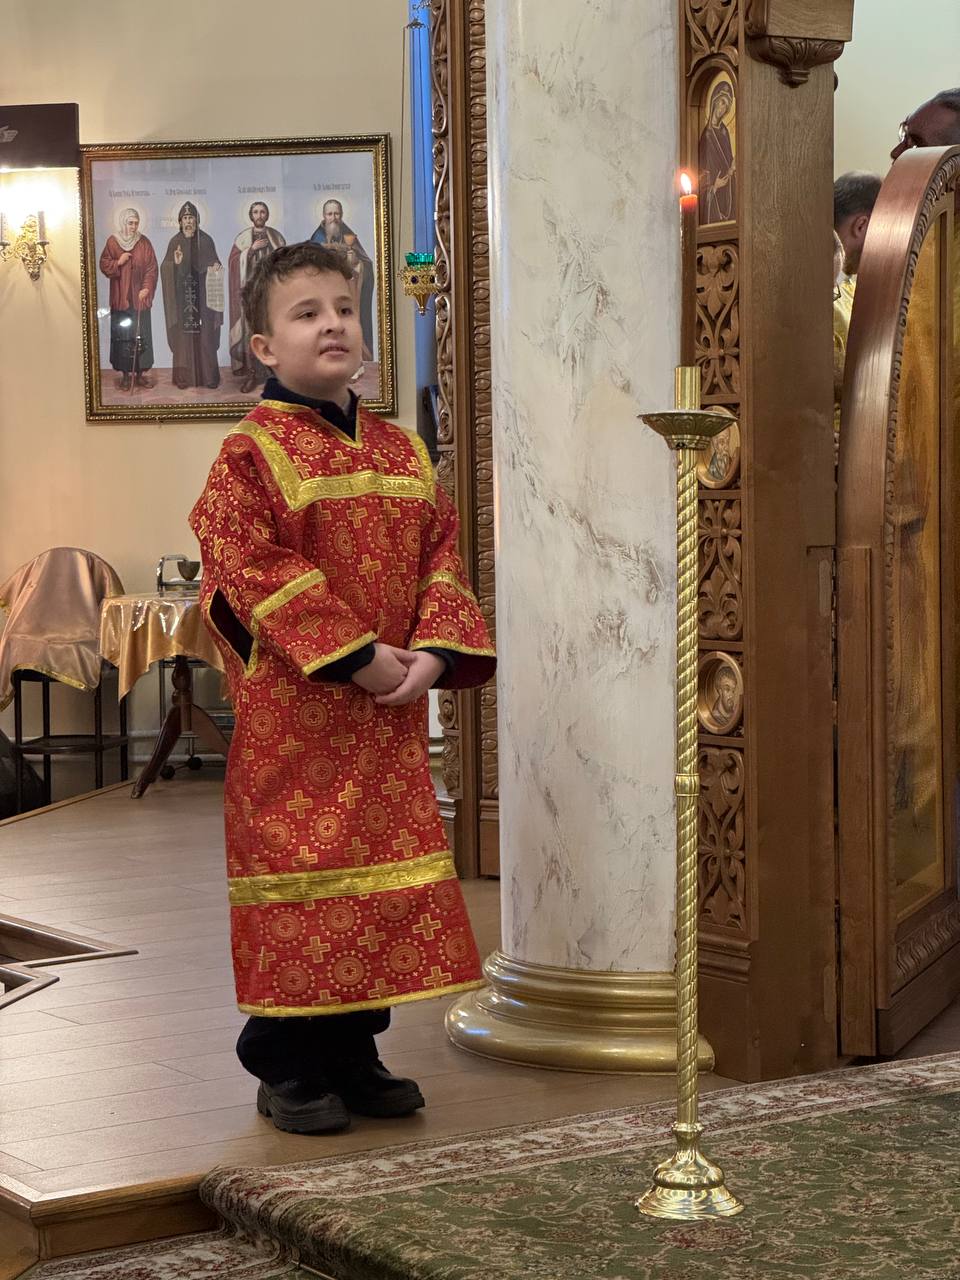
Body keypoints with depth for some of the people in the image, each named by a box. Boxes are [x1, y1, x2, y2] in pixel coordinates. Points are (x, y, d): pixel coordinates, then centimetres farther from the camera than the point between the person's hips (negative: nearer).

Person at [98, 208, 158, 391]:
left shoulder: (144, 242, 4)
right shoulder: (112, 242, 2)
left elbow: (151, 268, 2)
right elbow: (104, 266, 3)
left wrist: (147, 288, -11)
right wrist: (118, 262, -15)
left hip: (140, 297, 1)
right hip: (121, 298, -1)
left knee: (142, 336, 1)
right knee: (122, 336, -2)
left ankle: (140, 373, 8)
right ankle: (125, 374, 3)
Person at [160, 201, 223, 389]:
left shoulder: (206, 241, 4)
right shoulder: (175, 242, 5)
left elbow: (214, 262, 8)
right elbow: (165, 268, 4)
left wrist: (216, 268, -15)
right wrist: (175, 263, -17)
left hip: (202, 294, 0)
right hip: (182, 294, 0)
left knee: (205, 333, -3)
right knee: (183, 334, -2)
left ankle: (208, 375, 1)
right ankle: (184, 377, 1)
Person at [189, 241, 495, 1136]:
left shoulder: (404, 453, 12)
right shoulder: (252, 453, -7)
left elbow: (441, 559, 10)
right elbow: (253, 569, -15)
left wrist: (433, 652, -7)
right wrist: (354, 656, -19)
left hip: (390, 713, 6)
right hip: (290, 712, -6)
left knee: (383, 876, 10)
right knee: (295, 870, -1)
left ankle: (354, 1056, 22)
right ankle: (287, 1069, 10)